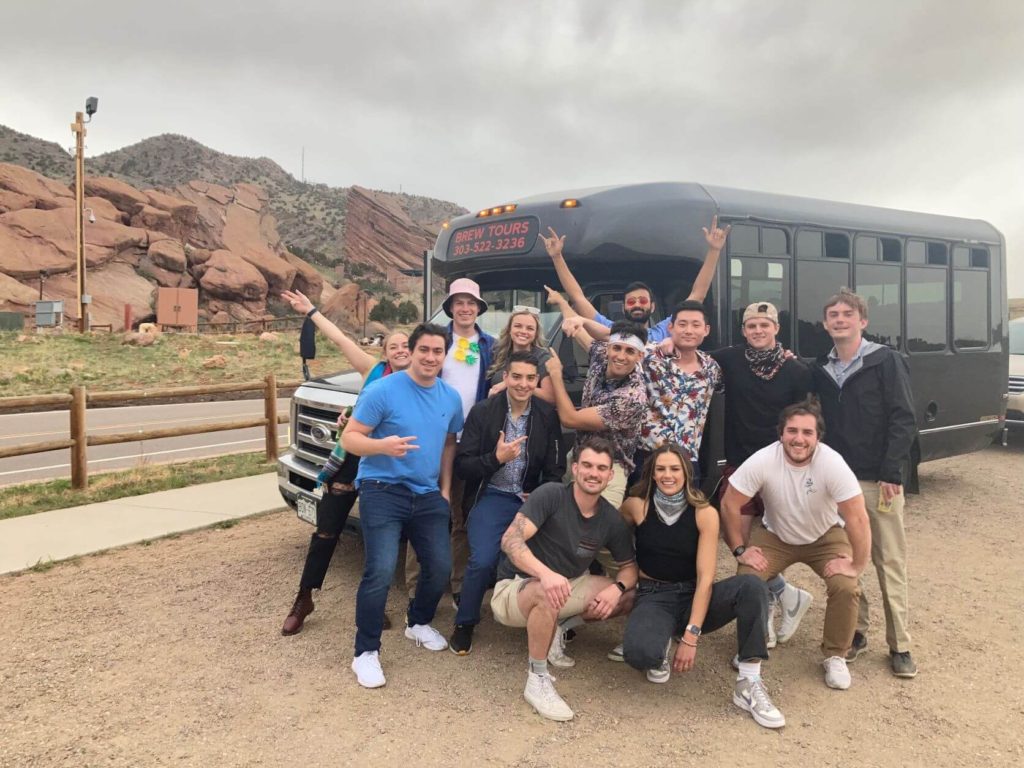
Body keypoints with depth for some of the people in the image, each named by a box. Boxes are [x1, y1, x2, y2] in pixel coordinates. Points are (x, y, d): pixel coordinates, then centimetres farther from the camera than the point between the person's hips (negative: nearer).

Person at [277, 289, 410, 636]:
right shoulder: (373, 371, 0)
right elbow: (340, 339, 3)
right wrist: (311, 310, 7)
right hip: (353, 459, 0)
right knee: (326, 531, 6)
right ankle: (304, 599, 20)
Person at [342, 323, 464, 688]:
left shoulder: (451, 398, 6)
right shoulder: (383, 390, -12)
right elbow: (349, 438, -12)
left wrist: (446, 489, 10)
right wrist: (383, 445, -31)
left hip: (428, 495, 6)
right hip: (383, 491, -5)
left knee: (441, 568, 6)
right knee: (380, 571, -16)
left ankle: (419, 623, 35)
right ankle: (366, 651, 3)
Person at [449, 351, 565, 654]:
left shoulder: (547, 415, 1)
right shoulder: (483, 411, -5)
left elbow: (556, 469, 5)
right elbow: (462, 466, -7)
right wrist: (496, 457, -21)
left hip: (534, 500, 2)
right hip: (492, 498, -2)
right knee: (482, 561, -21)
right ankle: (465, 624, 8)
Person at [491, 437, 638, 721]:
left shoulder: (611, 519, -5)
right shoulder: (551, 495, -20)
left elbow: (629, 566, 4)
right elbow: (510, 541, -30)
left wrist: (617, 588, -20)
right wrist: (546, 574, -47)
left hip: (565, 587, 6)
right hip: (514, 589, -6)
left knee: (628, 597, -7)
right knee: (547, 594, -39)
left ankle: (558, 628, 3)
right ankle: (537, 681, -20)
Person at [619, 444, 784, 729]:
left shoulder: (704, 513, -8)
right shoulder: (636, 506, -7)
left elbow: (705, 578, -13)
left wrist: (690, 636, -22)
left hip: (693, 596, 1)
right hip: (654, 597, -1)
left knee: (752, 586, -29)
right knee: (638, 652, -36)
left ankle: (748, 684, -22)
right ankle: (661, 652, 4)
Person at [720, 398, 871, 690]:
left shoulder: (832, 464, -30)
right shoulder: (762, 461, -28)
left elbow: (857, 518, -25)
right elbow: (729, 505, -19)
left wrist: (856, 565, -24)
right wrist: (740, 550, -17)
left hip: (826, 537, 0)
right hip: (775, 535, 0)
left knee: (846, 587, -22)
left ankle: (835, 656, 5)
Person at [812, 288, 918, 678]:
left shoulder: (886, 361, -4)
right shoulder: (821, 370, 10)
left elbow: (904, 421, -8)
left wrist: (891, 474, -14)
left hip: (879, 479, -4)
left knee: (890, 562, 2)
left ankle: (899, 645, 12)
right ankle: (855, 632, 21)